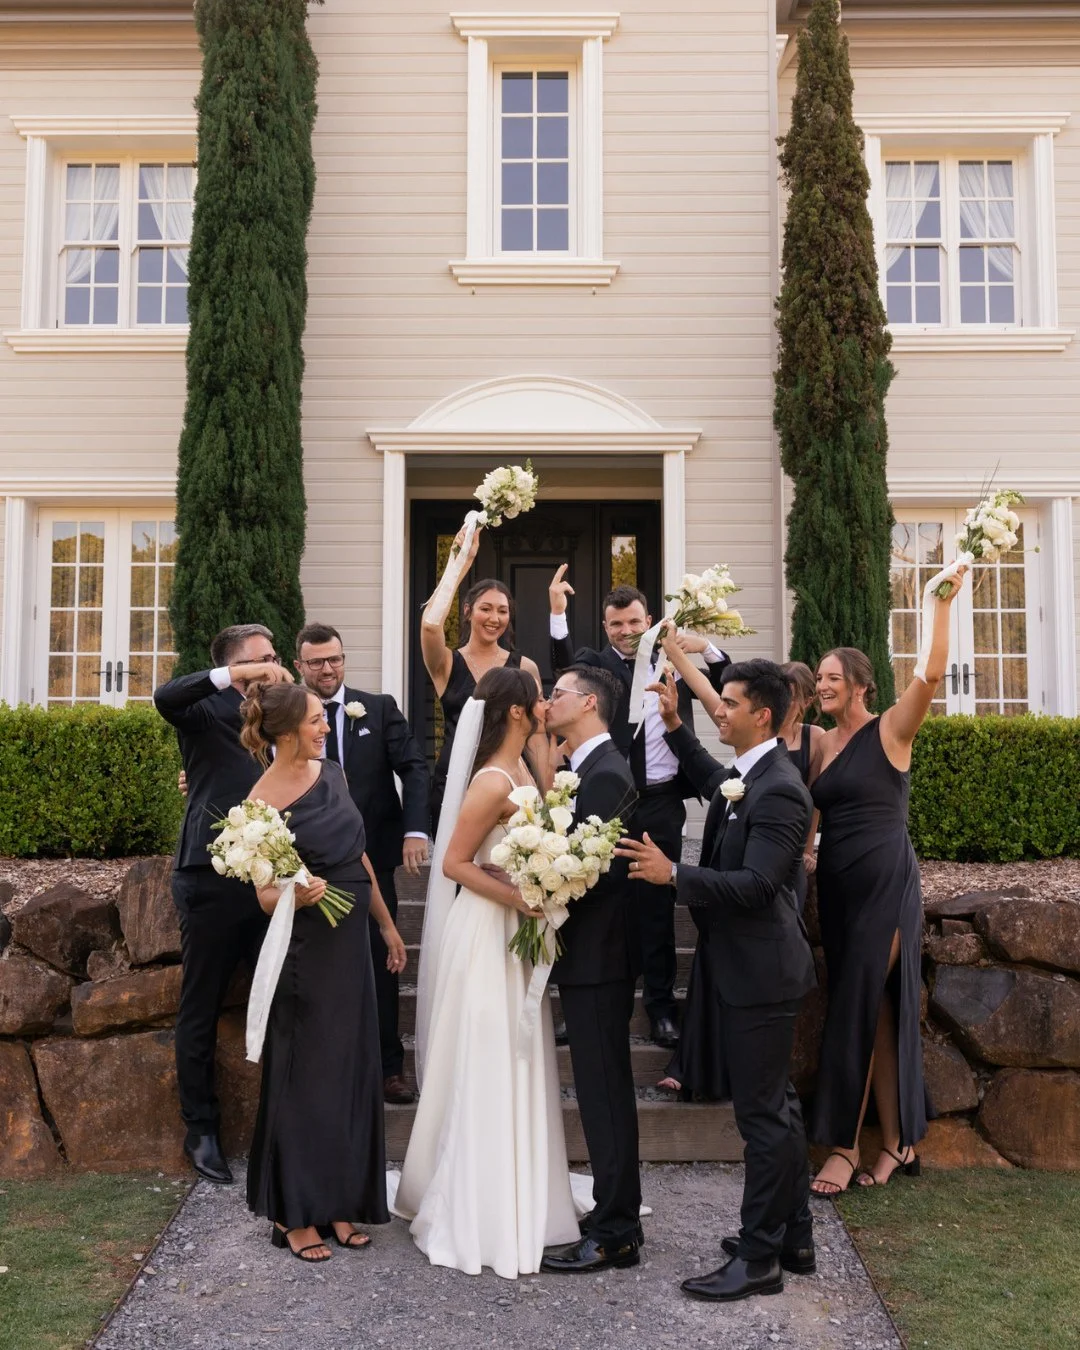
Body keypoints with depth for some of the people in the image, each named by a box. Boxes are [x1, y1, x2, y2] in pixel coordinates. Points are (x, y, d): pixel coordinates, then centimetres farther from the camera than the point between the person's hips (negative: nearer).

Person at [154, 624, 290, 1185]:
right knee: (200, 1011, 7)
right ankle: (202, 1131, 22)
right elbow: (165, 697, -25)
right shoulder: (208, 713, -3)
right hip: (211, 880, -5)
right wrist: (237, 675, -27)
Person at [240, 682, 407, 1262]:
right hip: (305, 950, -7)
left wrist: (386, 924, 17)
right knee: (304, 1077, 4)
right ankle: (293, 1213, 20)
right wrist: (294, 893, -33)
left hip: (350, 942, 7)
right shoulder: (263, 804, -15)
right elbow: (265, 895, -11)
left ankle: (338, 1202, 26)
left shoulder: (331, 774, 4)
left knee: (350, 1072, 13)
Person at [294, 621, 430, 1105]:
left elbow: (414, 768, -5)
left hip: (373, 855, 0)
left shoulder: (380, 708, 1)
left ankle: (388, 1067, 19)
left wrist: (415, 830, -17)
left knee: (379, 961, 7)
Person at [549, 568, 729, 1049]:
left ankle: (661, 1006, 19)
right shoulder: (596, 662, 3)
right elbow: (565, 666, -18)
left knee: (657, 905, 8)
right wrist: (558, 613, -33)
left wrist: (707, 648, -6)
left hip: (660, 803, 1)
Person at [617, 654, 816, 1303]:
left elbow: (755, 885, -27)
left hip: (761, 972, -10)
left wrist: (674, 874, -28)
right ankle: (794, 1236, 32)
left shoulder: (778, 790, -21)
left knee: (763, 1112, 0)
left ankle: (759, 1257, 12)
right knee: (777, 1104, 19)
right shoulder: (746, 775, 8)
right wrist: (673, 724, 24)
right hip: (752, 966, 11)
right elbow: (712, 776, 32)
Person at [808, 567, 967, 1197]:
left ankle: (846, 1144, 8)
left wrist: (945, 603, -23)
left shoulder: (891, 730, -8)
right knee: (872, 1008, 11)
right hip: (837, 883, 7)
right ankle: (897, 1141, 20)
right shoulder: (824, 743, 11)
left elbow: (933, 673, -21)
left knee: (860, 1006, -3)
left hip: (886, 881, -7)